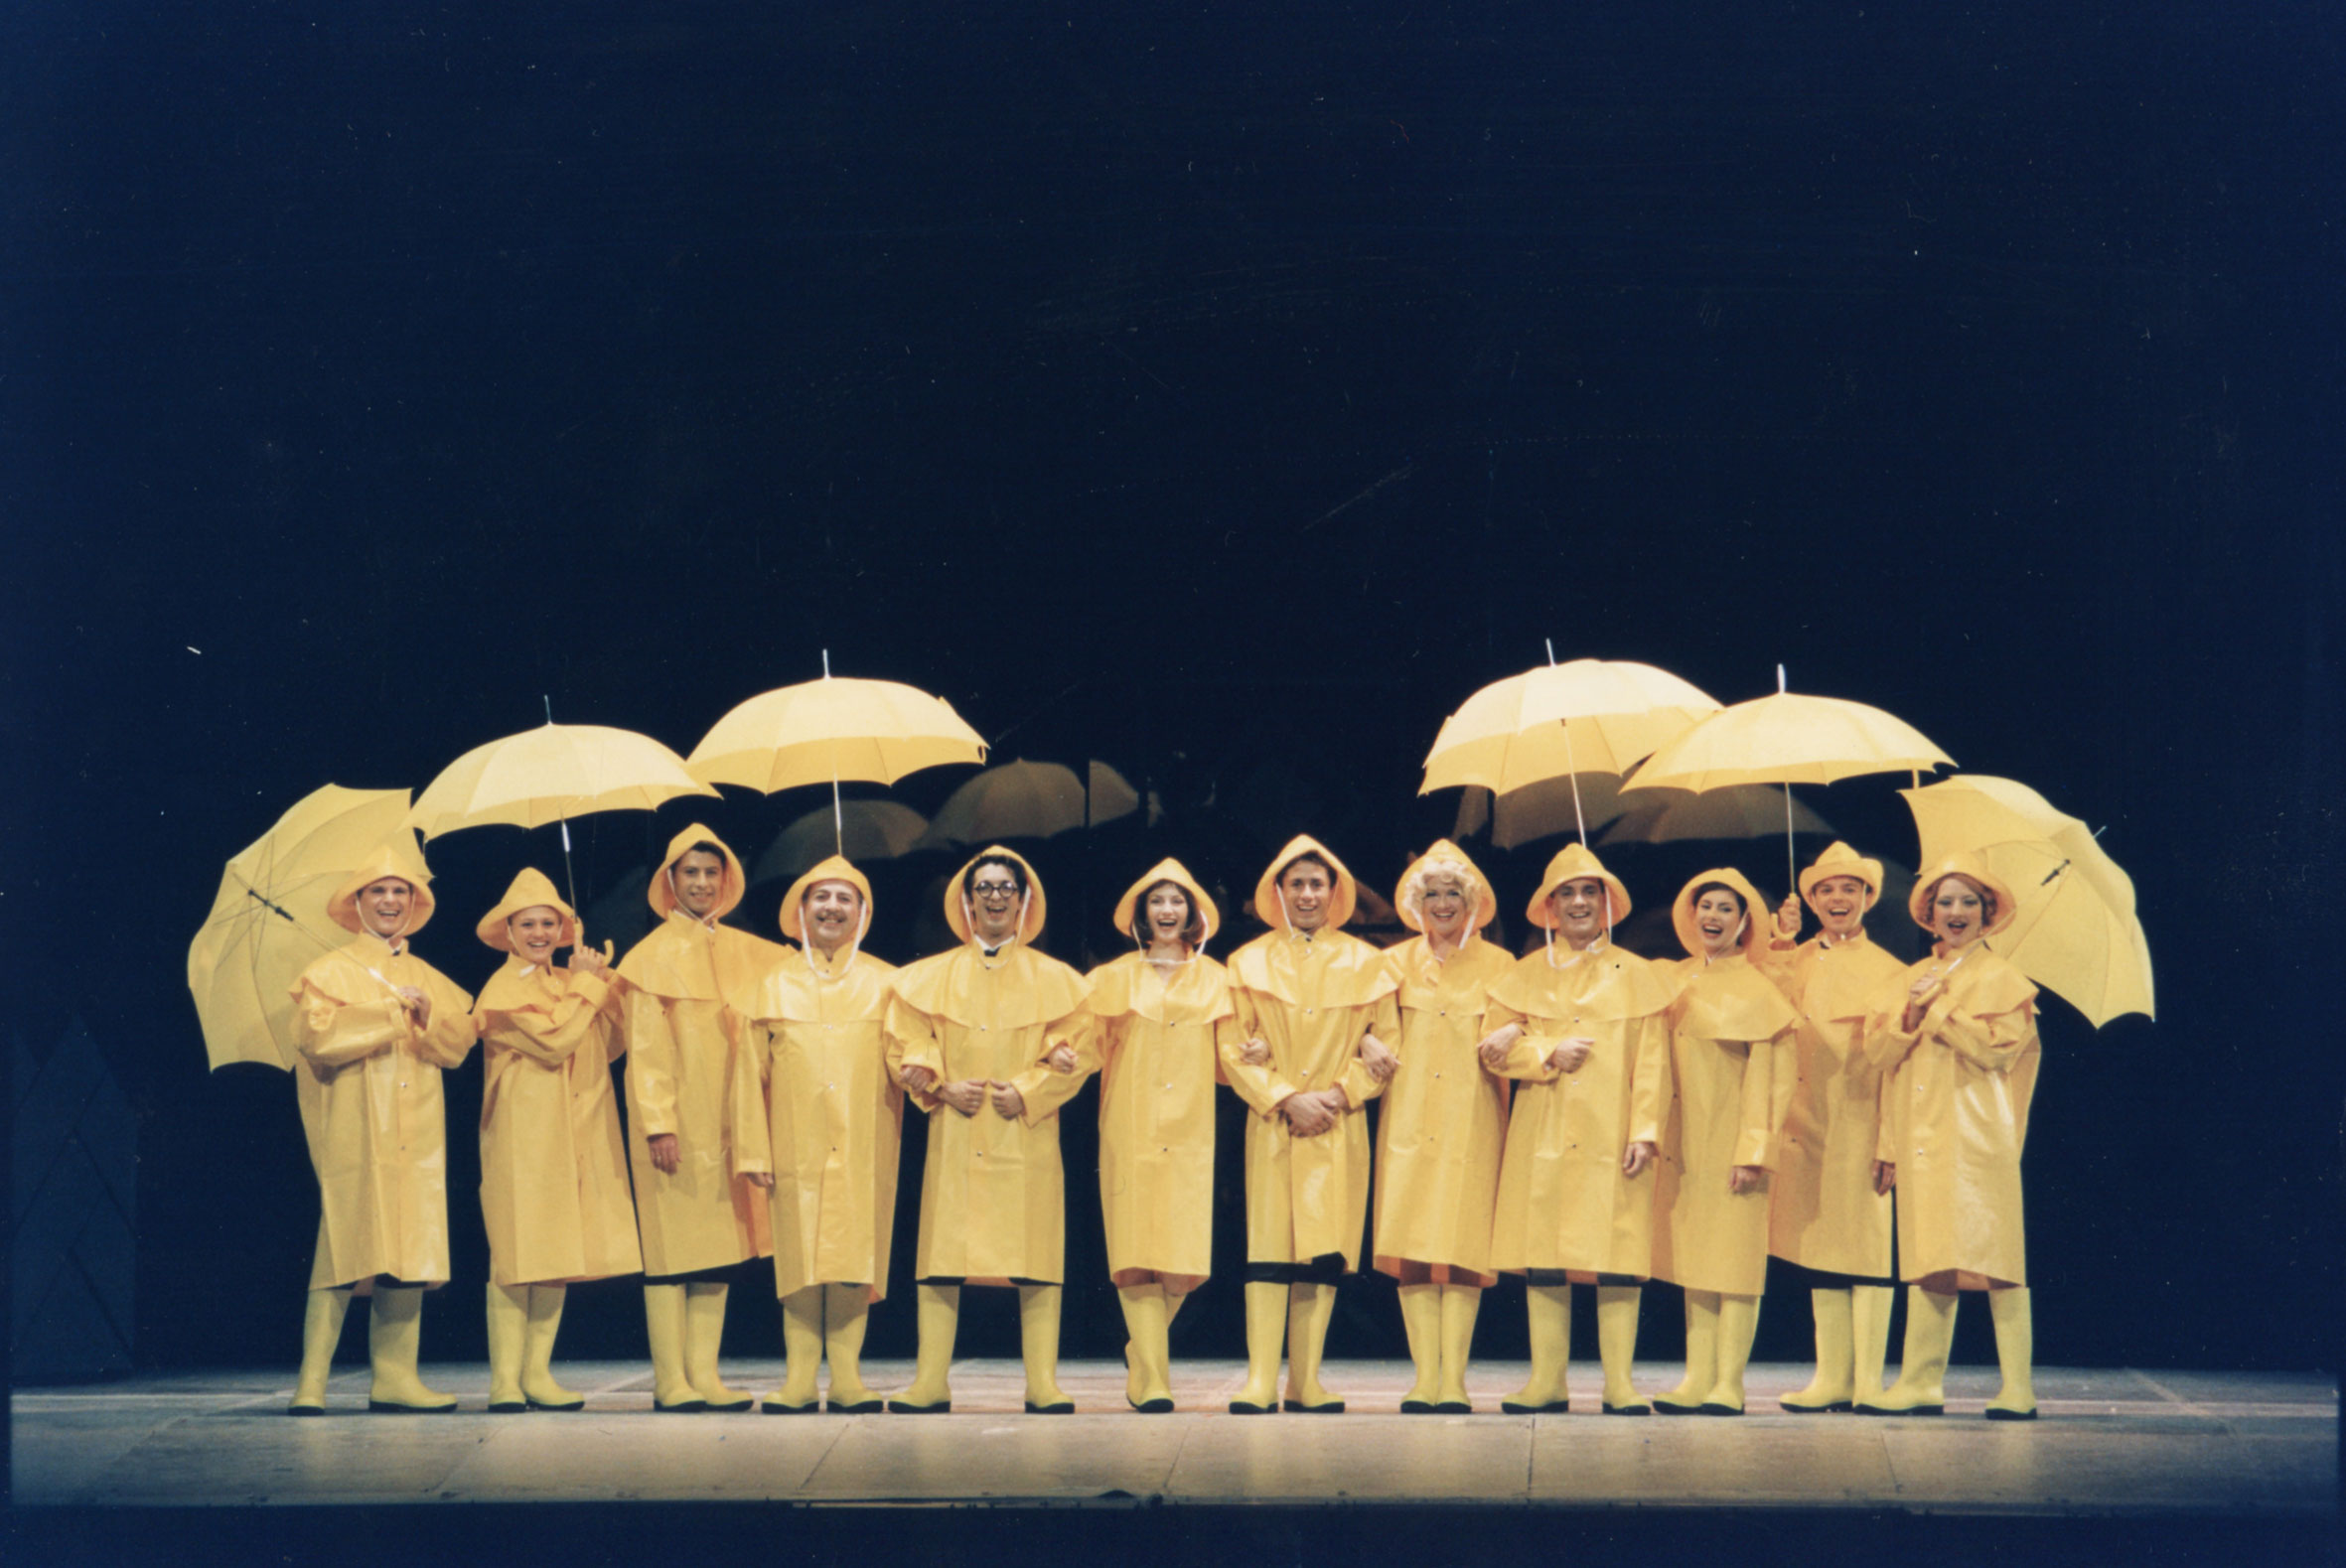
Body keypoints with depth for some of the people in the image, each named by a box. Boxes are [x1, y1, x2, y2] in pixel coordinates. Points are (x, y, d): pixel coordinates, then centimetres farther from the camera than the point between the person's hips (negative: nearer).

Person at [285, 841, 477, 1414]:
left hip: (415, 1132, 5)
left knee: (409, 1246, 0)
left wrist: (427, 1016, -11)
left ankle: (394, 1375, 3)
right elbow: (317, 1033, -11)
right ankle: (312, 1380, -11)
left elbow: (459, 1044, 8)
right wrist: (391, 1010, -11)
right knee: (345, 1245, -12)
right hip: (353, 1129, -5)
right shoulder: (331, 972, 6)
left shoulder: (427, 978, 20)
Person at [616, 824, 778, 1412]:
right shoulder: (654, 955, -1)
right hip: (675, 1118, -5)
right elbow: (646, 1047, -7)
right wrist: (658, 1123, -14)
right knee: (671, 1244, -5)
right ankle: (670, 1379, -3)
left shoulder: (745, 953, 13)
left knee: (718, 1243, 4)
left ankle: (705, 1373, 7)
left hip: (725, 1116, 5)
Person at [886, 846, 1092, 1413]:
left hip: (1028, 1137, -1)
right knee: (940, 1258, -3)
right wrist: (942, 1086, -10)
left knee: (1036, 1259, -4)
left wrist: (1028, 1091, -10)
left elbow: (1074, 1054, 3)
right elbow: (908, 1045, 7)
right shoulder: (931, 977, 12)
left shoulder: (1054, 979, 10)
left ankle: (1043, 1384, 0)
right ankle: (931, 1381, 1)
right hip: (954, 1138, 1)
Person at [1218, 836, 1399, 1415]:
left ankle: (1306, 1379, 3)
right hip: (1272, 1126, -1)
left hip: (1339, 1128, 1)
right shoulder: (1249, 962, 8)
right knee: (1269, 1248, -8)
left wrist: (1337, 1094, -7)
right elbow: (1234, 1049, 2)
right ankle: (1261, 1380, -11)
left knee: (1325, 1253, -1)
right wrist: (1287, 1099, -10)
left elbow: (1386, 1046, 7)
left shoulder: (1365, 963, 10)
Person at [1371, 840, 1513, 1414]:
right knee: (1411, 1251, -4)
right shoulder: (1396, 963, 13)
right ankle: (1424, 1377, 0)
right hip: (1408, 1122, 2)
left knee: (1463, 1247, -7)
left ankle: (1453, 1379, -5)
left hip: (1471, 1124, -1)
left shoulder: (1498, 966, 9)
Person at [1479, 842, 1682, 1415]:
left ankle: (1619, 1383, 0)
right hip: (1542, 1138, 2)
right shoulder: (1527, 976, 12)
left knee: (1617, 1257, -5)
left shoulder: (1637, 976, 9)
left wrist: (1644, 1131, -6)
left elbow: (1651, 1062, 3)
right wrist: (1547, 1054, -8)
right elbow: (1494, 1047, 8)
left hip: (1611, 1139, -1)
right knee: (1541, 1259, 0)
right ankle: (1547, 1379, 8)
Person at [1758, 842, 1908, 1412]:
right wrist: (1781, 943, -7)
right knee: (1820, 1252, 6)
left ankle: (1868, 1380, -1)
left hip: (1862, 1125, -3)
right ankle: (1832, 1378, 10)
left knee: (1867, 1249, -4)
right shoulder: (1795, 962, 13)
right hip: (1808, 1125, 3)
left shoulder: (1887, 970, 4)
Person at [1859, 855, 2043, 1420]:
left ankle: (2017, 1387, -6)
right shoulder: (1909, 980, 17)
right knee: (1926, 1258, 4)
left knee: (1995, 1256, -8)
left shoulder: (2001, 978, 3)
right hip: (1921, 1135, 5)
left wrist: (1938, 1009, -9)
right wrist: (1912, 1012, -4)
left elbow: (1997, 1047, -10)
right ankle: (1921, 1383, 6)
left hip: (1977, 1134, -5)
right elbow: (1879, 1051, 11)